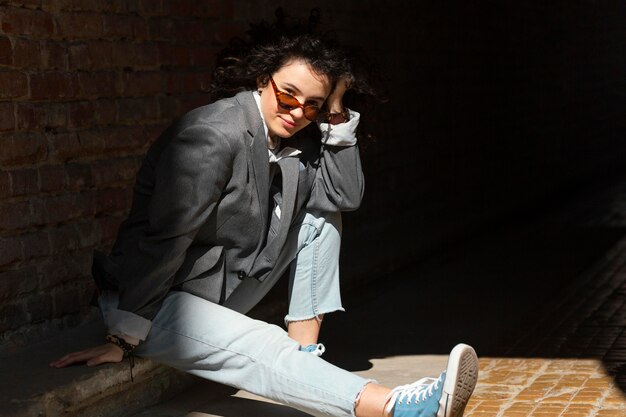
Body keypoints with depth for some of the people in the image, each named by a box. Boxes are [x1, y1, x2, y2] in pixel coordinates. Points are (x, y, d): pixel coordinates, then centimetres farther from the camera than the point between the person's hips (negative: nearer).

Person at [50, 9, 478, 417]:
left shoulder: (297, 140, 2)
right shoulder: (215, 136, -25)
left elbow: (345, 195, -2)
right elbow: (165, 241, -27)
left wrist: (338, 115, -10)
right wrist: (125, 339, -26)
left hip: (226, 287, 9)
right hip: (156, 298, -9)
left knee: (319, 216, 1)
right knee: (263, 347, -31)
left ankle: (305, 353, -3)